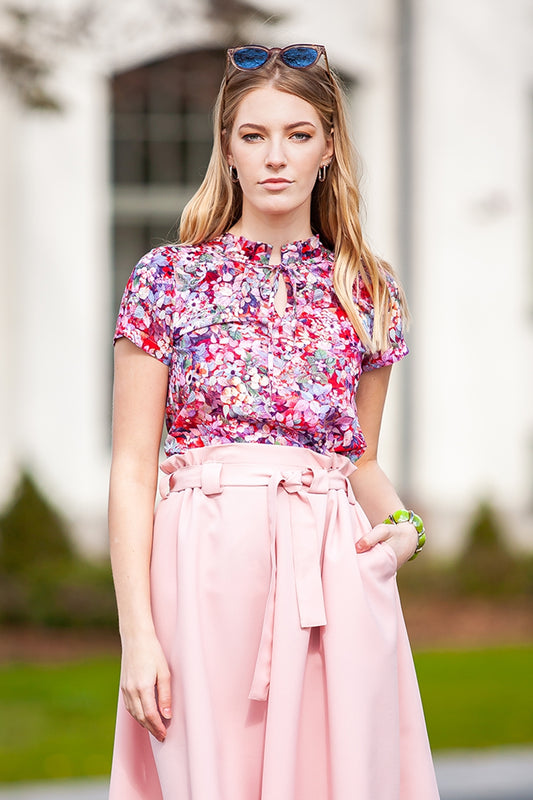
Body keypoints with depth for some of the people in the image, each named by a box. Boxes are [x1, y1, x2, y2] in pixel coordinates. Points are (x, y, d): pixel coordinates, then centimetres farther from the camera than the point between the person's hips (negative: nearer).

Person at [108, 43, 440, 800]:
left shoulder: (370, 292, 11)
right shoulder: (167, 278, 2)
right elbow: (133, 467, 0)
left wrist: (403, 525, -1)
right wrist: (137, 633, -8)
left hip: (336, 573, 3)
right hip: (207, 567, -2)